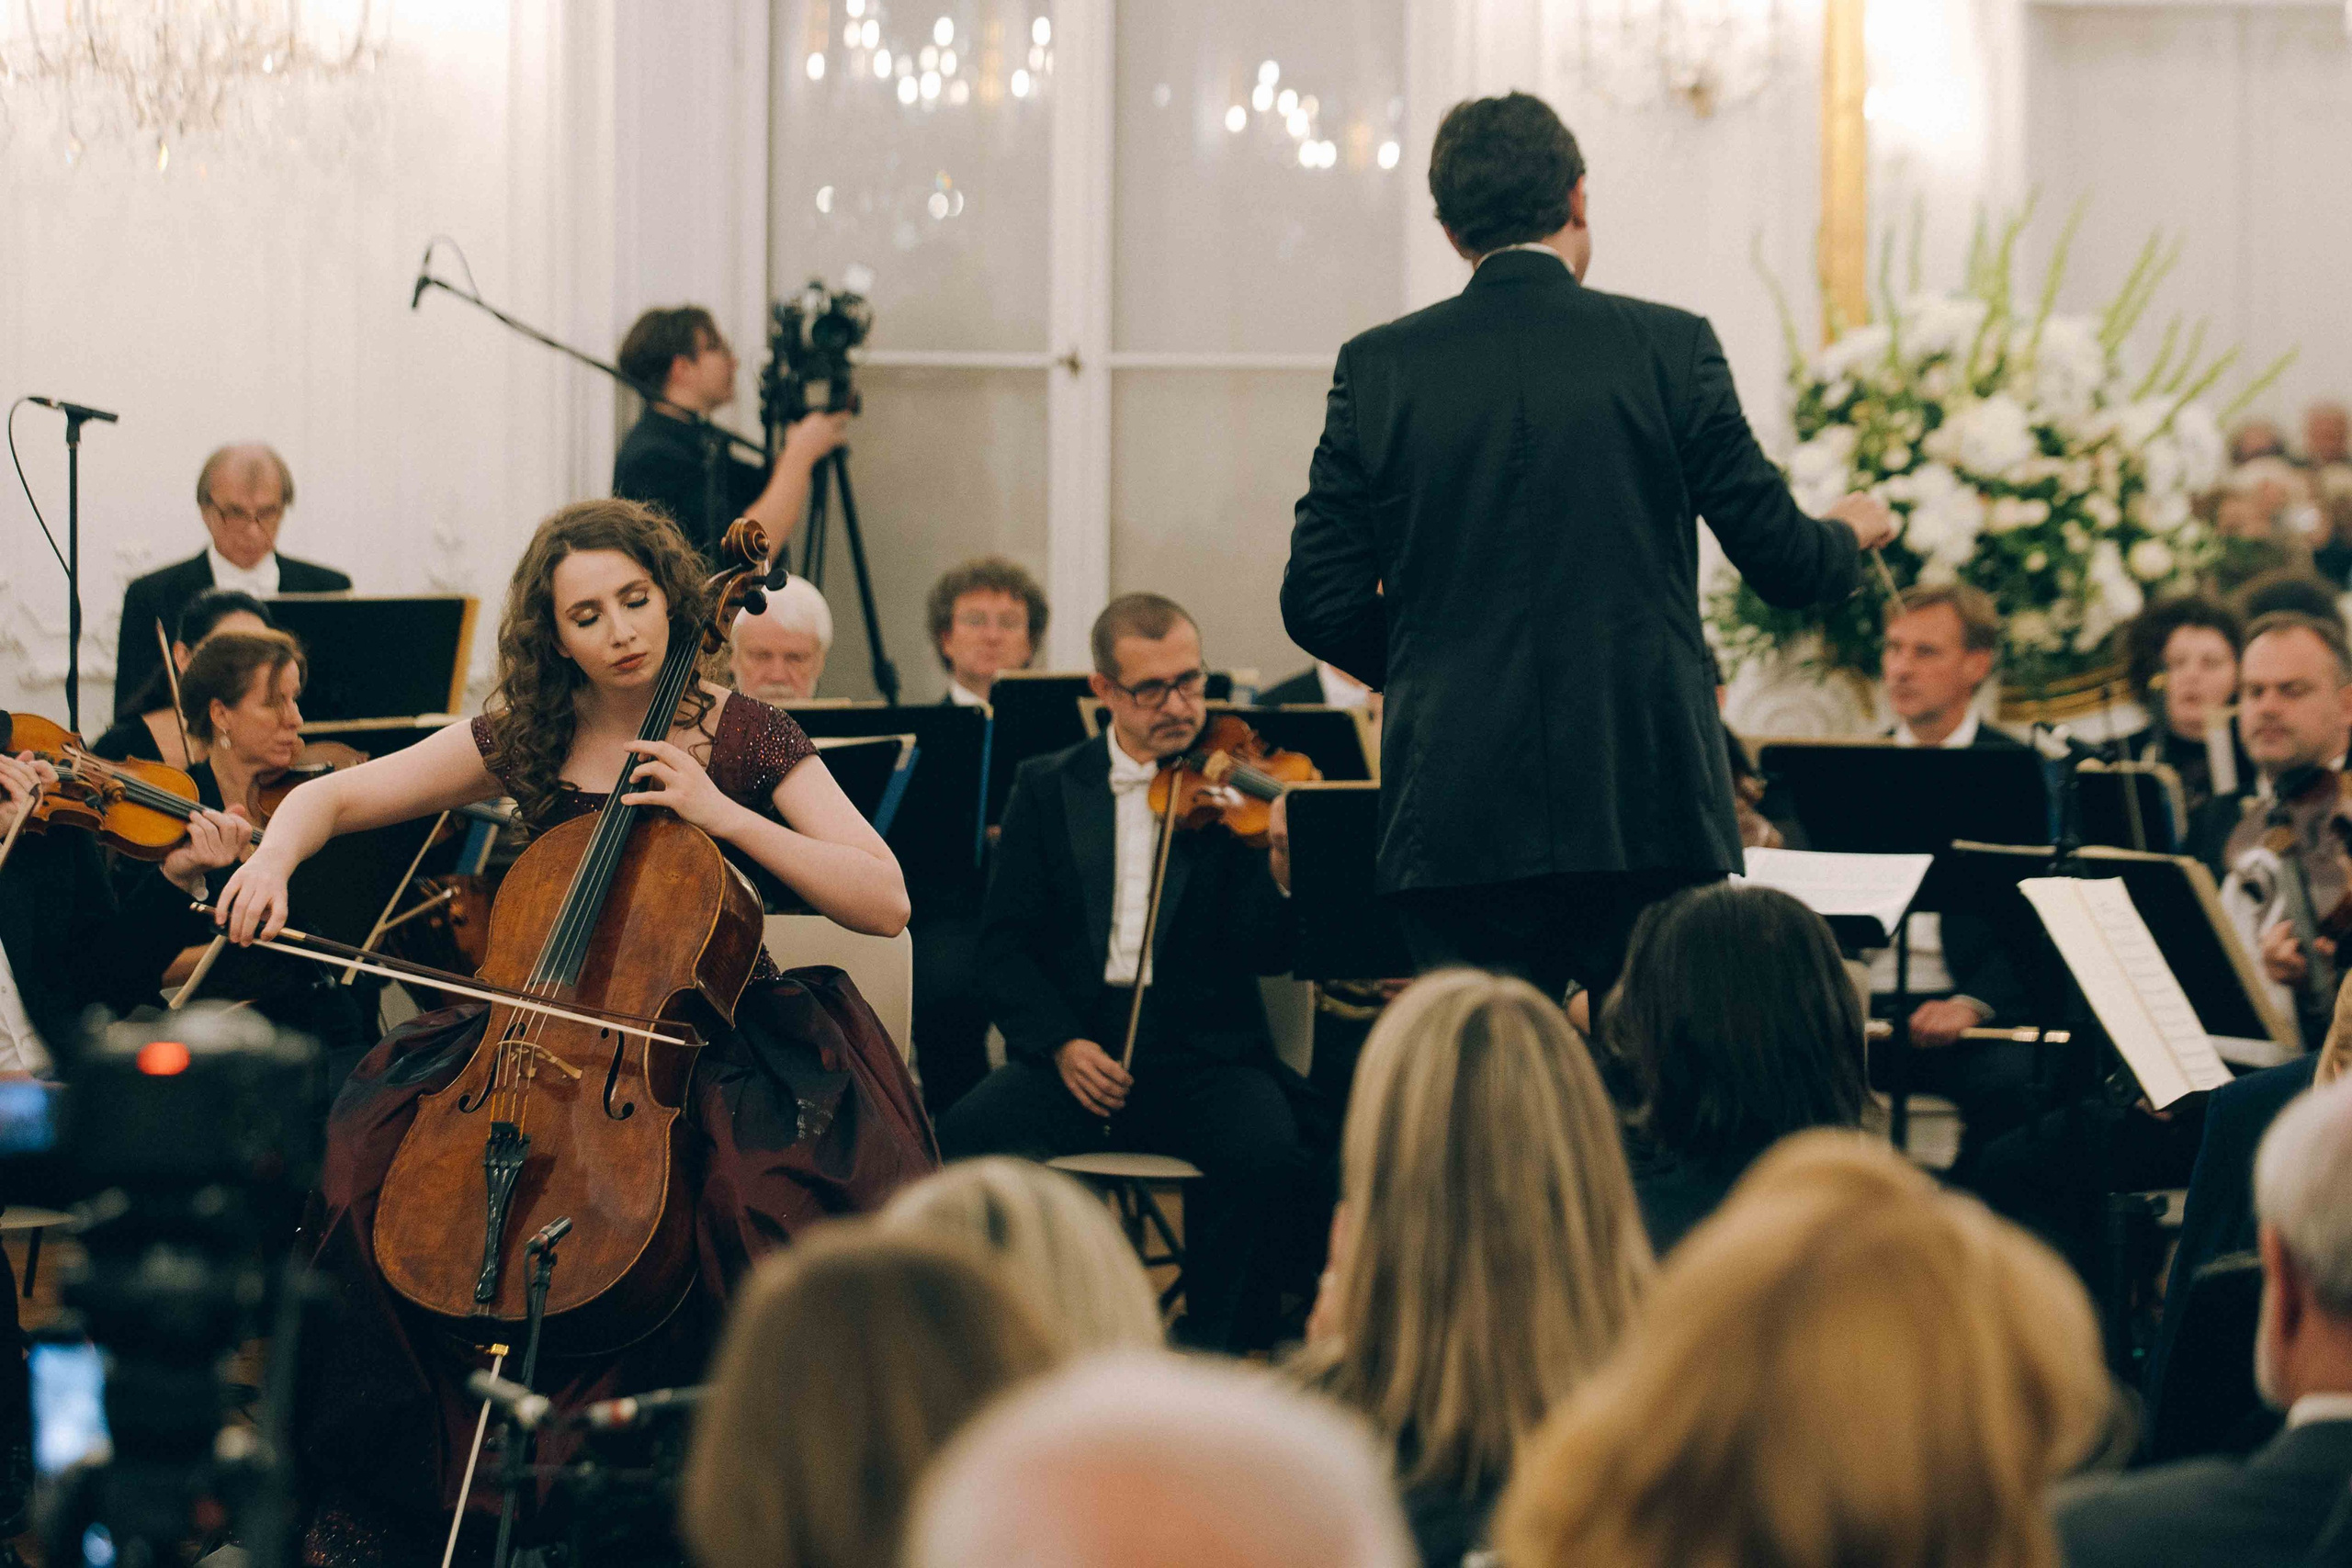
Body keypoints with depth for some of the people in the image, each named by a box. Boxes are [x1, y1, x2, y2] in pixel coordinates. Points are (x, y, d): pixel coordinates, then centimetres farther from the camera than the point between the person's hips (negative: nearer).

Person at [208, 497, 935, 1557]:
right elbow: (331, 798, 9)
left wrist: (721, 813, -21)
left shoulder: (745, 740, -4)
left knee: (763, 1188, -34)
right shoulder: (525, 742, 4)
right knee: (368, 1159, -18)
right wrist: (275, 855, -14)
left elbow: (886, 903, -13)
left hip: (710, 1034, -3)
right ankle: (391, 1483, -2)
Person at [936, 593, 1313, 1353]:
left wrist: (1282, 868, -26)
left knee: (1268, 1157, -33)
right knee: (962, 1141, -27)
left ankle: (1215, 1353, -14)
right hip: (1079, 1053, 1)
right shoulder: (1048, 788, 11)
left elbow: (1262, 954, -5)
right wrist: (1060, 1042, -10)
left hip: (1206, 1055, -1)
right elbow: (1003, 943, 8)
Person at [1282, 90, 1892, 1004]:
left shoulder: (1378, 368, 1)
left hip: (1457, 823, 1)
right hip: (1647, 809, -1)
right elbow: (1782, 562, 3)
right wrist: (1850, 534, 26)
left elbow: (1320, 604, 2)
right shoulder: (1670, 349, -2)